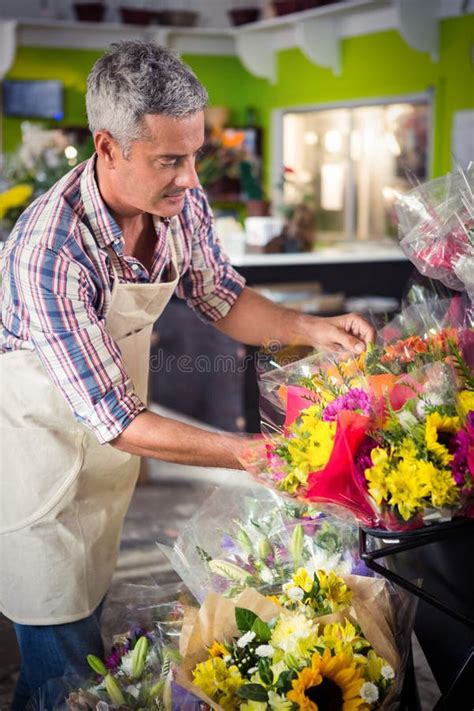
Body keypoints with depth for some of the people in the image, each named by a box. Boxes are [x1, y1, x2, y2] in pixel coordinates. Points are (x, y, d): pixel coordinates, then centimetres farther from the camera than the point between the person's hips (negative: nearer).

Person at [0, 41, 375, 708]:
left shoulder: (181, 200, -16)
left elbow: (221, 297, 2)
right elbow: (114, 419, -33)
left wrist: (312, 328, -16)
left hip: (115, 435, 6)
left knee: (90, 597, 25)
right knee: (60, 641, 6)